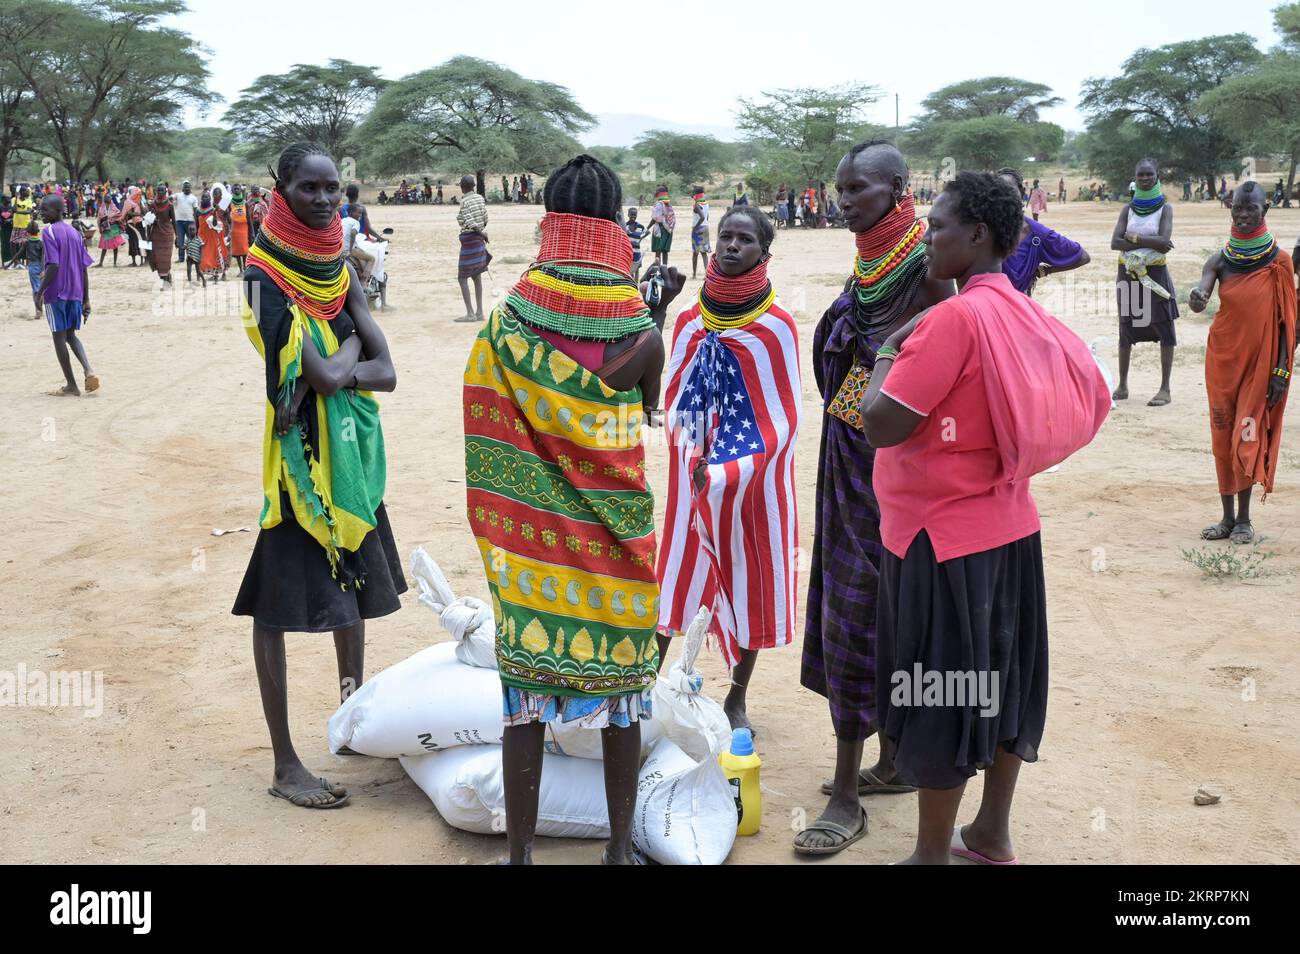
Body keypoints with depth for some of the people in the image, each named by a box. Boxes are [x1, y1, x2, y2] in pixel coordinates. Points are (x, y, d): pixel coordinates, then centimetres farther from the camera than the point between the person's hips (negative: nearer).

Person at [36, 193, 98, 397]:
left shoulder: (49, 232, -10)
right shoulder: (75, 233, 11)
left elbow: (53, 265, -20)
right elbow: (84, 269, 10)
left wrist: (40, 290, -11)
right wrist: (86, 300, 13)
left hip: (56, 292, -7)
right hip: (75, 293, 7)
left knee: (59, 337, 3)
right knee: (71, 334, 18)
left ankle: (71, 386, 5)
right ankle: (88, 370, -5)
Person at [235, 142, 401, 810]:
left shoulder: (339, 268, 7)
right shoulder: (267, 274, -13)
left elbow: (385, 372, -3)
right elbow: (323, 374, -23)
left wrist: (336, 372, -19)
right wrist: (352, 345, -4)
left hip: (352, 450, 8)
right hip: (299, 453, -8)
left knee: (353, 583, 18)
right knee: (279, 602, -1)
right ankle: (285, 766, 6)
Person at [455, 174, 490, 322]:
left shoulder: (464, 202, -15)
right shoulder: (480, 198, 5)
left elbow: (469, 222, -21)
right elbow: (485, 218, 9)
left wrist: (482, 233, -9)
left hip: (469, 239, -8)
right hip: (479, 240, 8)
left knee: (462, 278, -3)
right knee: (476, 276, 12)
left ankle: (470, 313, -7)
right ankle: (479, 312, 11)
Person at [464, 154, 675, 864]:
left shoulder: (505, 326, -10)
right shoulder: (643, 339, -13)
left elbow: (492, 432, 1)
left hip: (527, 539, 1)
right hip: (613, 540, -1)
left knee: (525, 699, 10)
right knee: (620, 697, 13)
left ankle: (520, 852, 19)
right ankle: (621, 848, 25)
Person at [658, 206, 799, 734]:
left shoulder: (775, 326, -10)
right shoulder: (690, 321, 2)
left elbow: (782, 417, -10)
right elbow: (674, 401, 7)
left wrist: (732, 471, -17)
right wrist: (695, 462, -7)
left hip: (754, 480, -2)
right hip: (694, 476, 3)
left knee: (749, 581, 7)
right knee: (684, 571, 7)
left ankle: (737, 699, 20)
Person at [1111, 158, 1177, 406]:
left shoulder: (1165, 208, -1)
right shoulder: (1129, 208, 7)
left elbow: (1164, 242, -15)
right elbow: (1115, 242, -6)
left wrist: (1134, 238, -11)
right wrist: (1150, 242, -14)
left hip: (1155, 273, -3)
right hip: (1129, 273, 3)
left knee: (1164, 328, -5)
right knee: (1126, 327, 9)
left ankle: (1165, 389, -1)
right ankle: (1122, 385, 17)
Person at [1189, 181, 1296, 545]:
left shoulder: (1278, 260, -5)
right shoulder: (1221, 260, -1)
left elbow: (1286, 319, -4)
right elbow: (1200, 298, -18)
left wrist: (1282, 370, -8)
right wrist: (1196, 299, -43)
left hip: (1260, 361, -2)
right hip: (1223, 358, 2)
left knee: (1248, 436, -3)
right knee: (1223, 435, 5)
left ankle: (1244, 519, 6)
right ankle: (1228, 517, 13)